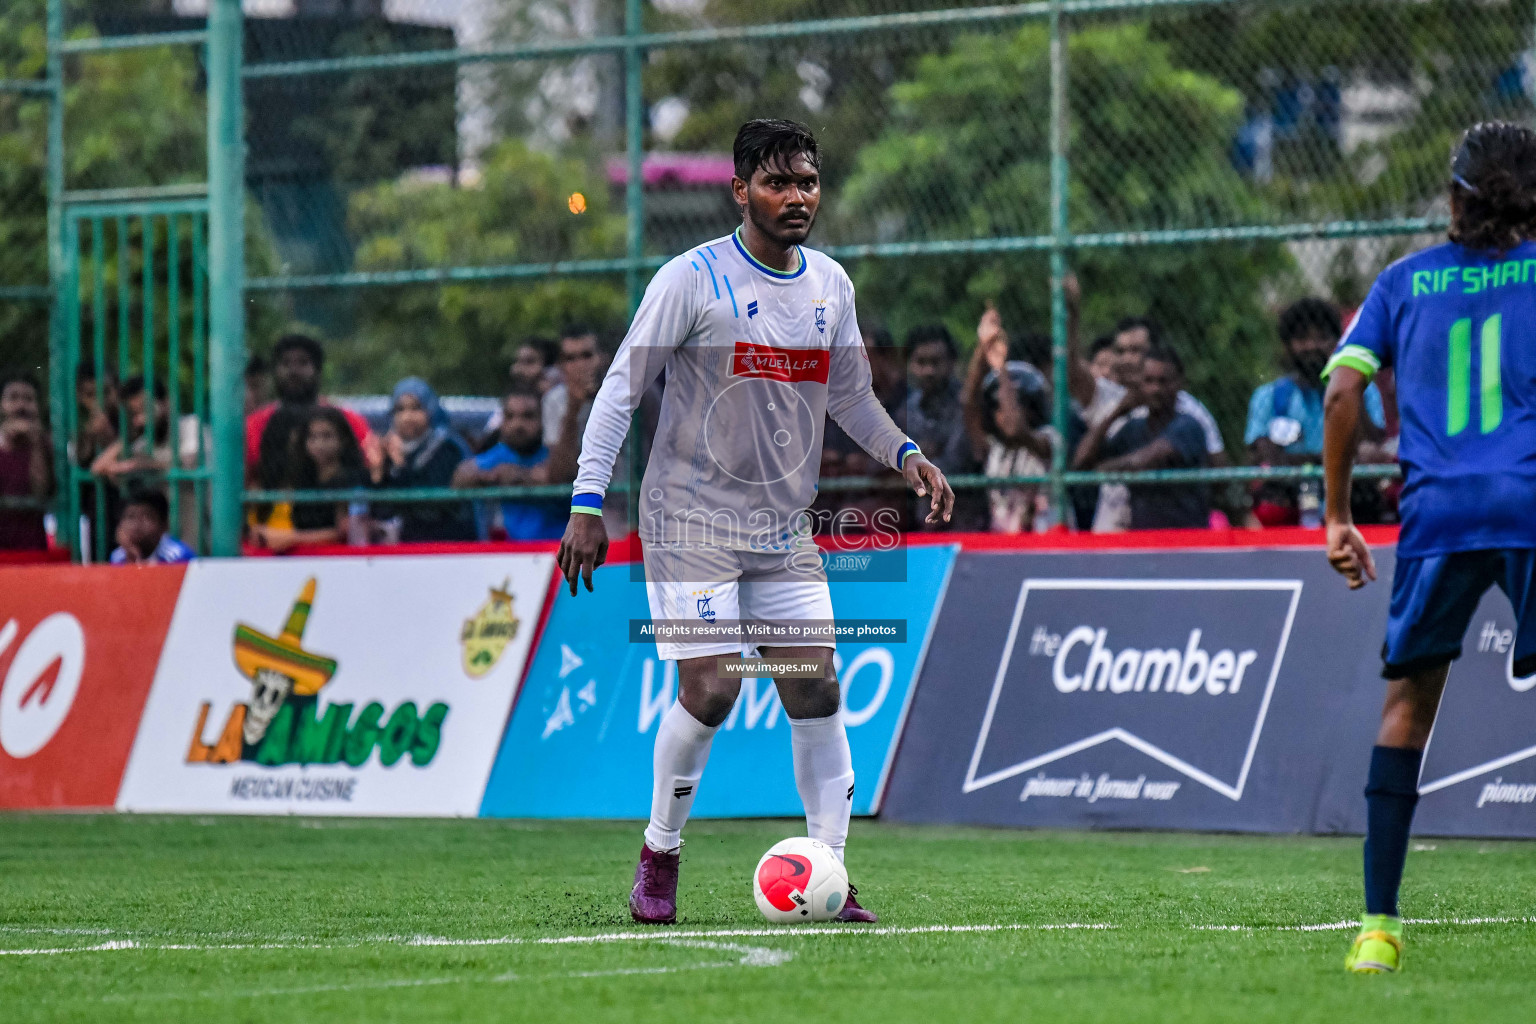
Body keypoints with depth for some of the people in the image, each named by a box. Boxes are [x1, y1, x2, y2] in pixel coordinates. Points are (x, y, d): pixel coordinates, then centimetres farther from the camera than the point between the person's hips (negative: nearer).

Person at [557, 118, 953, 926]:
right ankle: (659, 858, 7)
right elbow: (621, 388, -7)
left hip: (785, 527, 5)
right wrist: (587, 503, -13)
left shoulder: (830, 284, 7)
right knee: (711, 690, -12)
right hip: (691, 518, -5)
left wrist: (905, 454, 2)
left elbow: (848, 395, 19)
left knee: (817, 690, -3)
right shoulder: (692, 280, -10)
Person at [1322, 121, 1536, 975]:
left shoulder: (1405, 280, 15)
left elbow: (1342, 392, 6)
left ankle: (1378, 924, 1)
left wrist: (1336, 515, 11)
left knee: (1407, 702, 7)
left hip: (1436, 512, 2)